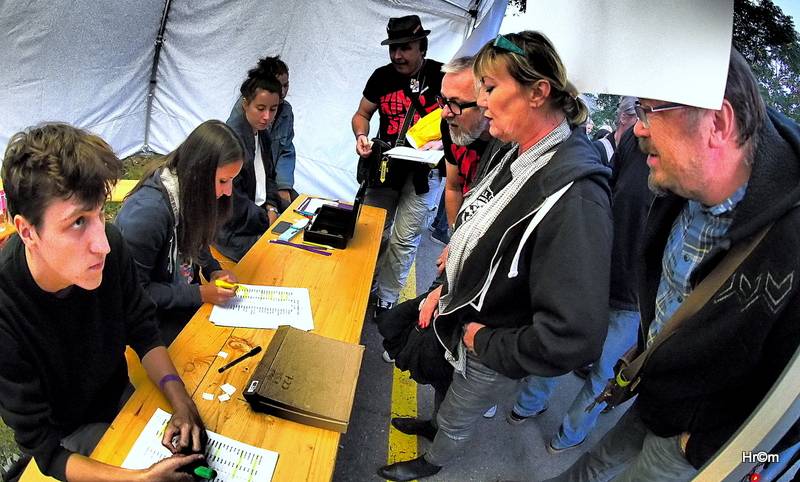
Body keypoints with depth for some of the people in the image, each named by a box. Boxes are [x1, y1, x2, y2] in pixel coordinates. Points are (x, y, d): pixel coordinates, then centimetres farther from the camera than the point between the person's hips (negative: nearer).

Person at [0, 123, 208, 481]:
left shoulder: (110, 249, -23)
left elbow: (144, 334, -6)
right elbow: (45, 448, -25)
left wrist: (181, 402, -20)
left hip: (118, 396, 4)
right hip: (68, 436, -3)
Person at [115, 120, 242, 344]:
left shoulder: (192, 191, -7)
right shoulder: (146, 211, -30)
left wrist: (213, 270, -5)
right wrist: (199, 295, -24)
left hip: (185, 294, 7)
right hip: (153, 316, -7)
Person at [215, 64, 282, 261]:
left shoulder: (263, 133, 6)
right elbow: (233, 201, -20)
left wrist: (271, 208, 0)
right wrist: (267, 220, -13)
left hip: (262, 211, 8)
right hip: (235, 229, -8)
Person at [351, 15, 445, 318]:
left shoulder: (441, 77, -9)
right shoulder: (382, 76, 3)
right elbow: (362, 114, 13)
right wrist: (361, 136, -9)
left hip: (424, 170, -4)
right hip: (385, 165, 4)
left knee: (403, 238, -3)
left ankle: (386, 301, 13)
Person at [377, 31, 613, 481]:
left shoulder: (575, 197, -36)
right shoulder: (519, 156, -7)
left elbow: (573, 339, -39)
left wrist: (487, 342, -25)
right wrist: (446, 288, 2)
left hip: (491, 358, -6)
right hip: (463, 318, 6)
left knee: (457, 420, 24)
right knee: (449, 395, 33)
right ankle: (436, 423, 65)